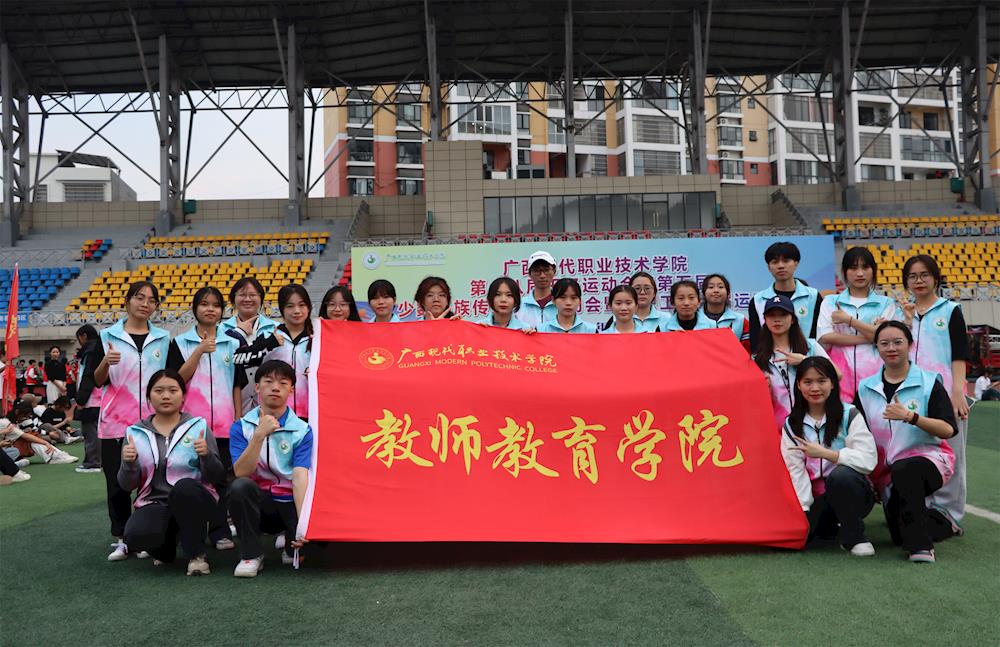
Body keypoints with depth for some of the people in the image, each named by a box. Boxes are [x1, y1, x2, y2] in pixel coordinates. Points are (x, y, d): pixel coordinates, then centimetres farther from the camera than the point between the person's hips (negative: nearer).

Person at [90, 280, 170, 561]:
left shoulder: (163, 339, 9)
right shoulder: (108, 336, 4)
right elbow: (97, 380, 0)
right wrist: (106, 362, -19)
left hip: (153, 420, 1)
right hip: (116, 420, -1)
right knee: (117, 482, 2)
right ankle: (120, 539, 13)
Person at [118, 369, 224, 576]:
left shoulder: (199, 426, 2)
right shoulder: (135, 433, 7)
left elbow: (217, 477, -1)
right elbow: (127, 486, 6)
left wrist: (207, 455, -22)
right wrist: (129, 464, -15)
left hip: (191, 500, -1)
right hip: (153, 503, 1)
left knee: (184, 487, -36)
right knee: (136, 536, -31)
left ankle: (197, 554, -12)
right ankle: (165, 547, 8)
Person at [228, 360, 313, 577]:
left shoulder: (302, 430, -6)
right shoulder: (241, 427, -2)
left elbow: (300, 476, -17)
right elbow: (241, 473, -14)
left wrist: (302, 523, -30)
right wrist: (260, 435, -25)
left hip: (291, 502, 0)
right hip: (258, 502, 0)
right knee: (240, 486, -31)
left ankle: (292, 547, 13)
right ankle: (251, 554, -10)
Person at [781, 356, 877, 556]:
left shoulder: (849, 415, -4)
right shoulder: (792, 424, 5)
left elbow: (868, 460, -17)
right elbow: (795, 470, -4)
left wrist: (823, 452, -22)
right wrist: (802, 509, -14)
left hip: (849, 491, -4)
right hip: (815, 498, 4)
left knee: (840, 474, -36)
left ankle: (853, 536, -12)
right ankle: (832, 524, 14)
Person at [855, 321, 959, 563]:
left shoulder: (929, 383, -1)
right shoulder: (865, 389, 9)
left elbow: (948, 430, -12)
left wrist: (911, 417, -27)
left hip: (928, 458, -4)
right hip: (888, 472, 5)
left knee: (903, 469, -39)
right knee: (900, 537, -4)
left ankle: (921, 545, -28)